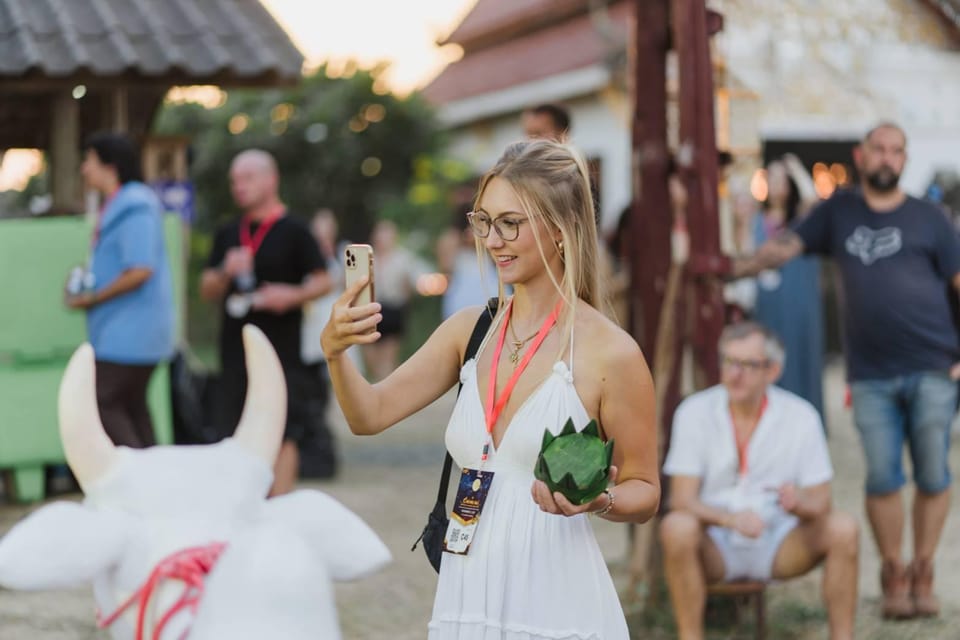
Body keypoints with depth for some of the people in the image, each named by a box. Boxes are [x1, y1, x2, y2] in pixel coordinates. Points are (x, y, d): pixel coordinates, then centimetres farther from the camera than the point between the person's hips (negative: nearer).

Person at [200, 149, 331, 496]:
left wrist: (293, 295, -19)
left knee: (281, 434, -7)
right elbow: (207, 291, 14)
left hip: (280, 350, -5)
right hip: (236, 347, 5)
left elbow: (323, 281, -1)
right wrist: (226, 273, -6)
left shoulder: (293, 231, 0)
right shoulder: (228, 234, 15)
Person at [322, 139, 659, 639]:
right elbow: (371, 414, 1)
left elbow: (644, 491, -2)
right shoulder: (470, 330, 5)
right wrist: (334, 353, -16)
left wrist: (598, 501, -22)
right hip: (465, 596, 5)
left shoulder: (609, 351, -10)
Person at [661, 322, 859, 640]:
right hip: (715, 547, -2)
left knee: (844, 529, -23)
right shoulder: (694, 412, -10)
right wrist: (731, 518, -35)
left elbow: (820, 503, -6)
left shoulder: (800, 416, -6)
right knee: (677, 528, -33)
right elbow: (681, 500, -15)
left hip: (778, 545, 2)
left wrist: (799, 503, -31)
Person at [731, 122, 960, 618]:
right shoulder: (839, 212, 13)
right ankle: (893, 576, 13)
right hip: (871, 375, 1)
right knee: (882, 478, -2)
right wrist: (735, 267, -3)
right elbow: (785, 247, 11)